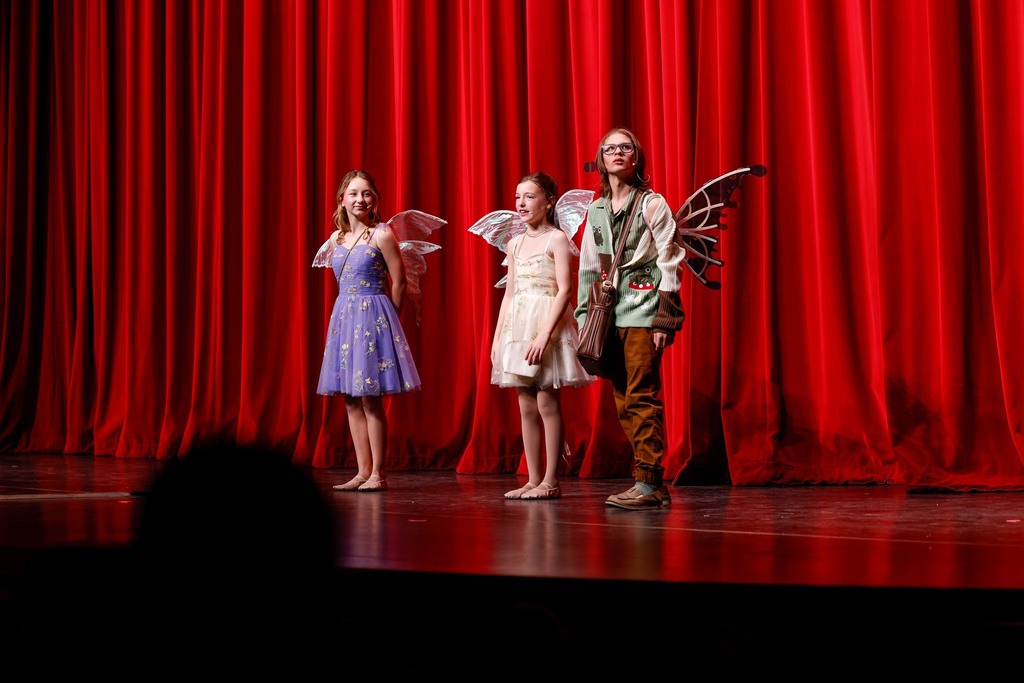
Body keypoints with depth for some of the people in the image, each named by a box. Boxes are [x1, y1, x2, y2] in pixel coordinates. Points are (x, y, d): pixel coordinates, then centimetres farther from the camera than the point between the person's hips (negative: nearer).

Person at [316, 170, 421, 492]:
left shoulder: (382, 235, -9)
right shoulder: (336, 239, 10)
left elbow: (398, 281, -6)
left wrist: (388, 319, 2)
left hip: (372, 318, -7)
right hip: (343, 317, 7)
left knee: (371, 399, -5)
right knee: (351, 400, 7)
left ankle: (378, 474, 1)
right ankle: (363, 471, 13)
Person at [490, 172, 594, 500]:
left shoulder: (557, 238, -5)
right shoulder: (515, 243, 15)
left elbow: (564, 290, -12)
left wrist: (545, 334, -21)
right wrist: (497, 336, 11)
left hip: (547, 324, -7)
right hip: (517, 325, 7)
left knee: (547, 403, -7)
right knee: (526, 406, 6)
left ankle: (551, 480, -2)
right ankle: (533, 479, 11)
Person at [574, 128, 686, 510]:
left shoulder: (653, 204, -1)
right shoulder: (596, 210, 15)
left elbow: (669, 264, -5)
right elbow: (588, 268, 17)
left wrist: (665, 319, -12)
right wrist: (584, 319, 11)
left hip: (643, 311, -6)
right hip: (609, 313, 6)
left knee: (642, 397, -10)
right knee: (624, 401, 5)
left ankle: (648, 483, -7)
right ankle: (653, 485, 10)